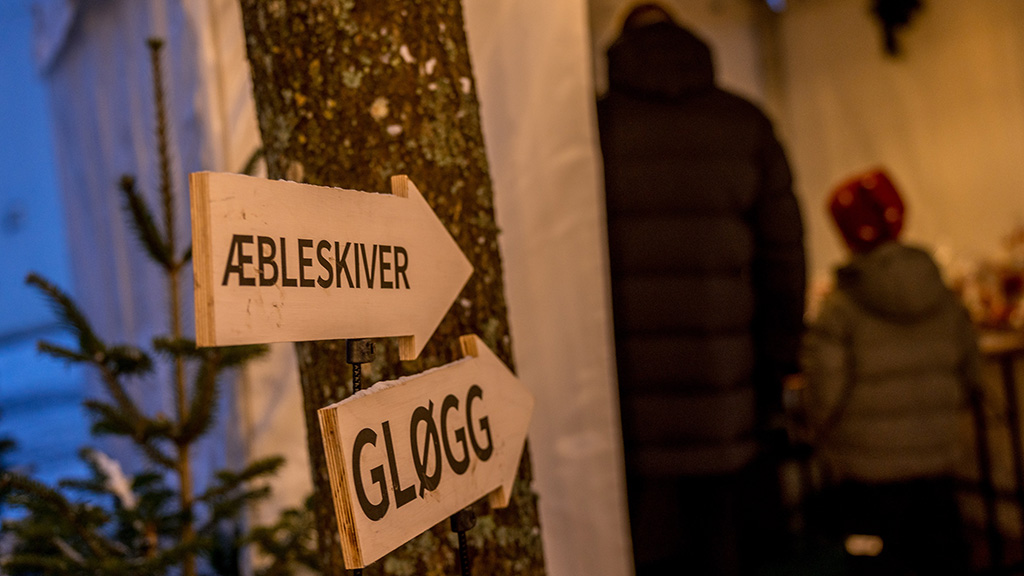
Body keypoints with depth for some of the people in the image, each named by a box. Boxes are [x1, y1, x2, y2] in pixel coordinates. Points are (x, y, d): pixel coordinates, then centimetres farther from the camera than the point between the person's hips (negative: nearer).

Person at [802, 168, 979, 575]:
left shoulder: (839, 308, -16)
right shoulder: (944, 297, 1)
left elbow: (826, 392, -15)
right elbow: (969, 372, 10)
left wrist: (825, 438, 3)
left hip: (868, 469, -5)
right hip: (937, 460, 5)